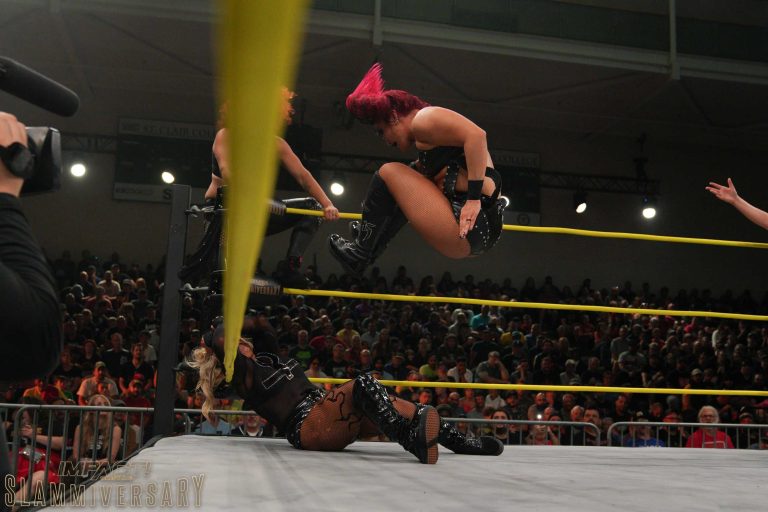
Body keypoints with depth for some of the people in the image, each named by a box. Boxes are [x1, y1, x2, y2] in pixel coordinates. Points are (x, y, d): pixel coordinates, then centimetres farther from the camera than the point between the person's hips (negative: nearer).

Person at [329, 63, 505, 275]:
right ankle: (370, 249, 29)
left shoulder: (423, 118, -4)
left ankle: (361, 253, 11)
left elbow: (477, 135, -19)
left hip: (468, 227, -10)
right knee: (411, 181, 30)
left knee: (389, 173, 1)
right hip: (485, 228, 10)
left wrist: (474, 198, -21)